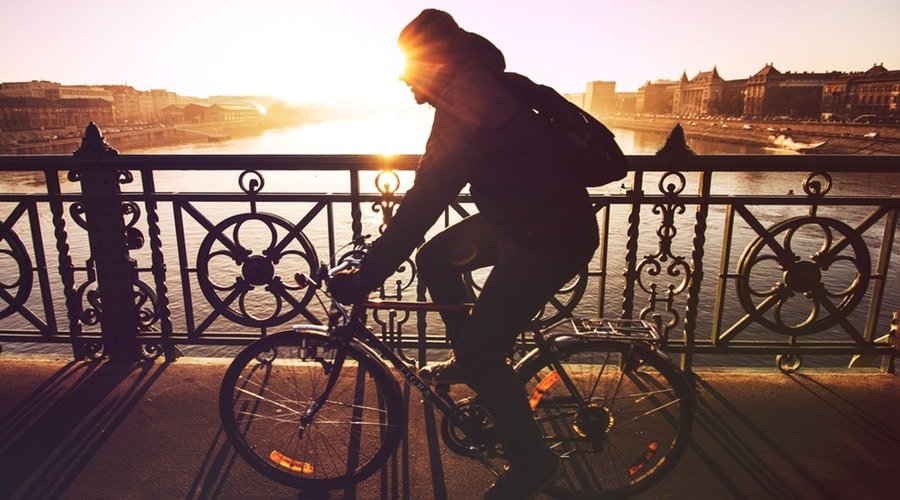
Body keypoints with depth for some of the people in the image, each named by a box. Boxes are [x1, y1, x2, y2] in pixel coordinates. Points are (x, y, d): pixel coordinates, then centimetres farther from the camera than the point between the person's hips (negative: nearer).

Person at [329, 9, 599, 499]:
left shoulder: (467, 111, -23)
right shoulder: (478, 90, 8)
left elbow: (425, 202, -27)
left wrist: (363, 278, -23)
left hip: (552, 237, -10)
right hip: (518, 215, 10)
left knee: (480, 352, -7)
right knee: (435, 258, 14)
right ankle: (468, 359, 29)